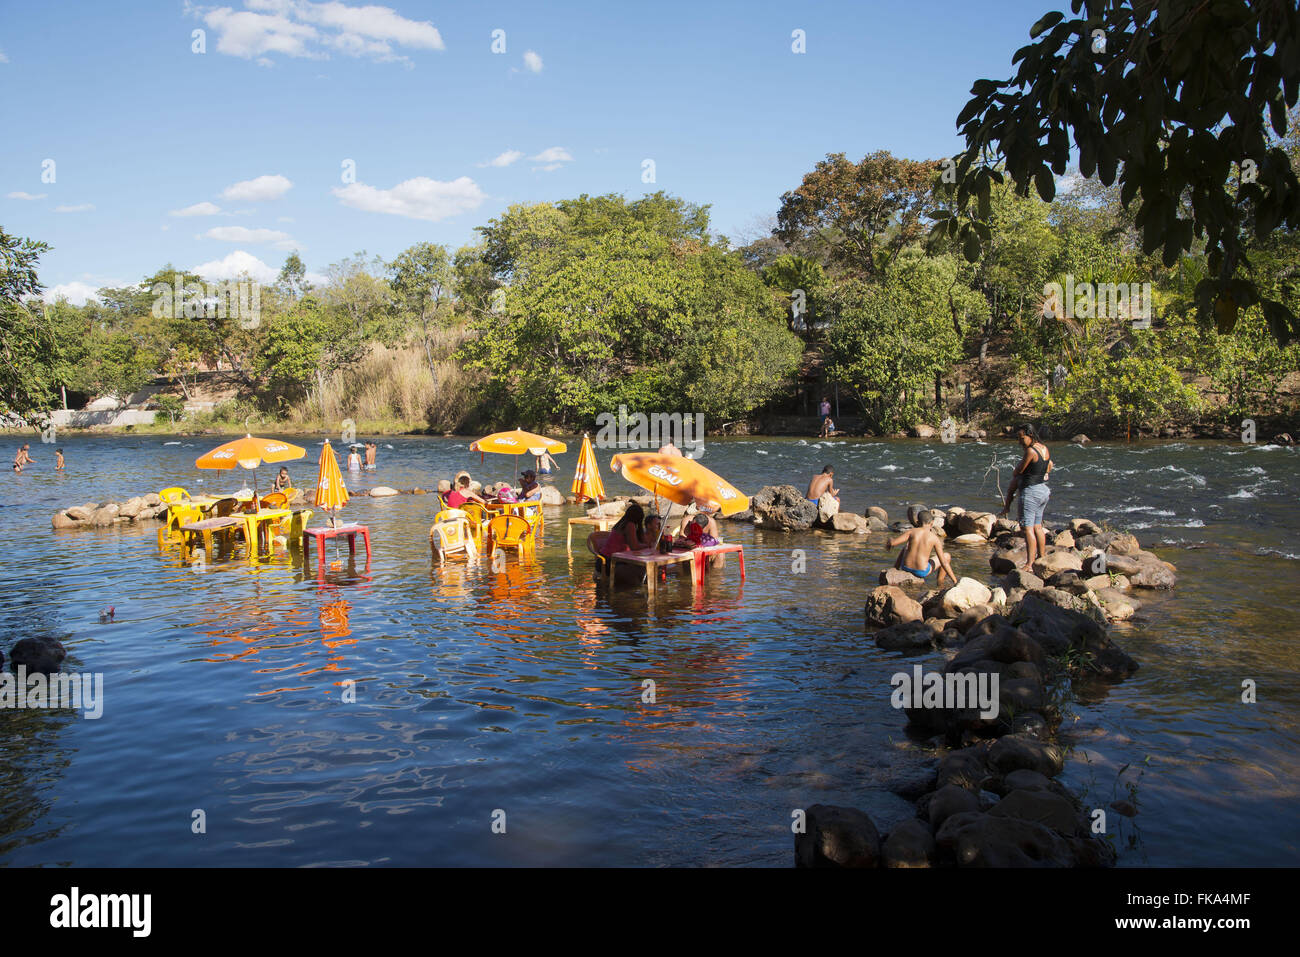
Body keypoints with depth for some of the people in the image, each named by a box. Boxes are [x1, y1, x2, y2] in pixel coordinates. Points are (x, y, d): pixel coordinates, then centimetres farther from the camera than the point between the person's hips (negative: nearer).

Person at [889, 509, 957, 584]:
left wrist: (891, 540, 16)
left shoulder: (911, 532, -3)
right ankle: (940, 584, 26)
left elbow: (892, 543, -10)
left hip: (906, 568, 3)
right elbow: (944, 563, -6)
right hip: (922, 572, -3)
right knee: (946, 556, 19)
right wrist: (955, 580, 1)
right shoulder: (935, 538, -6)